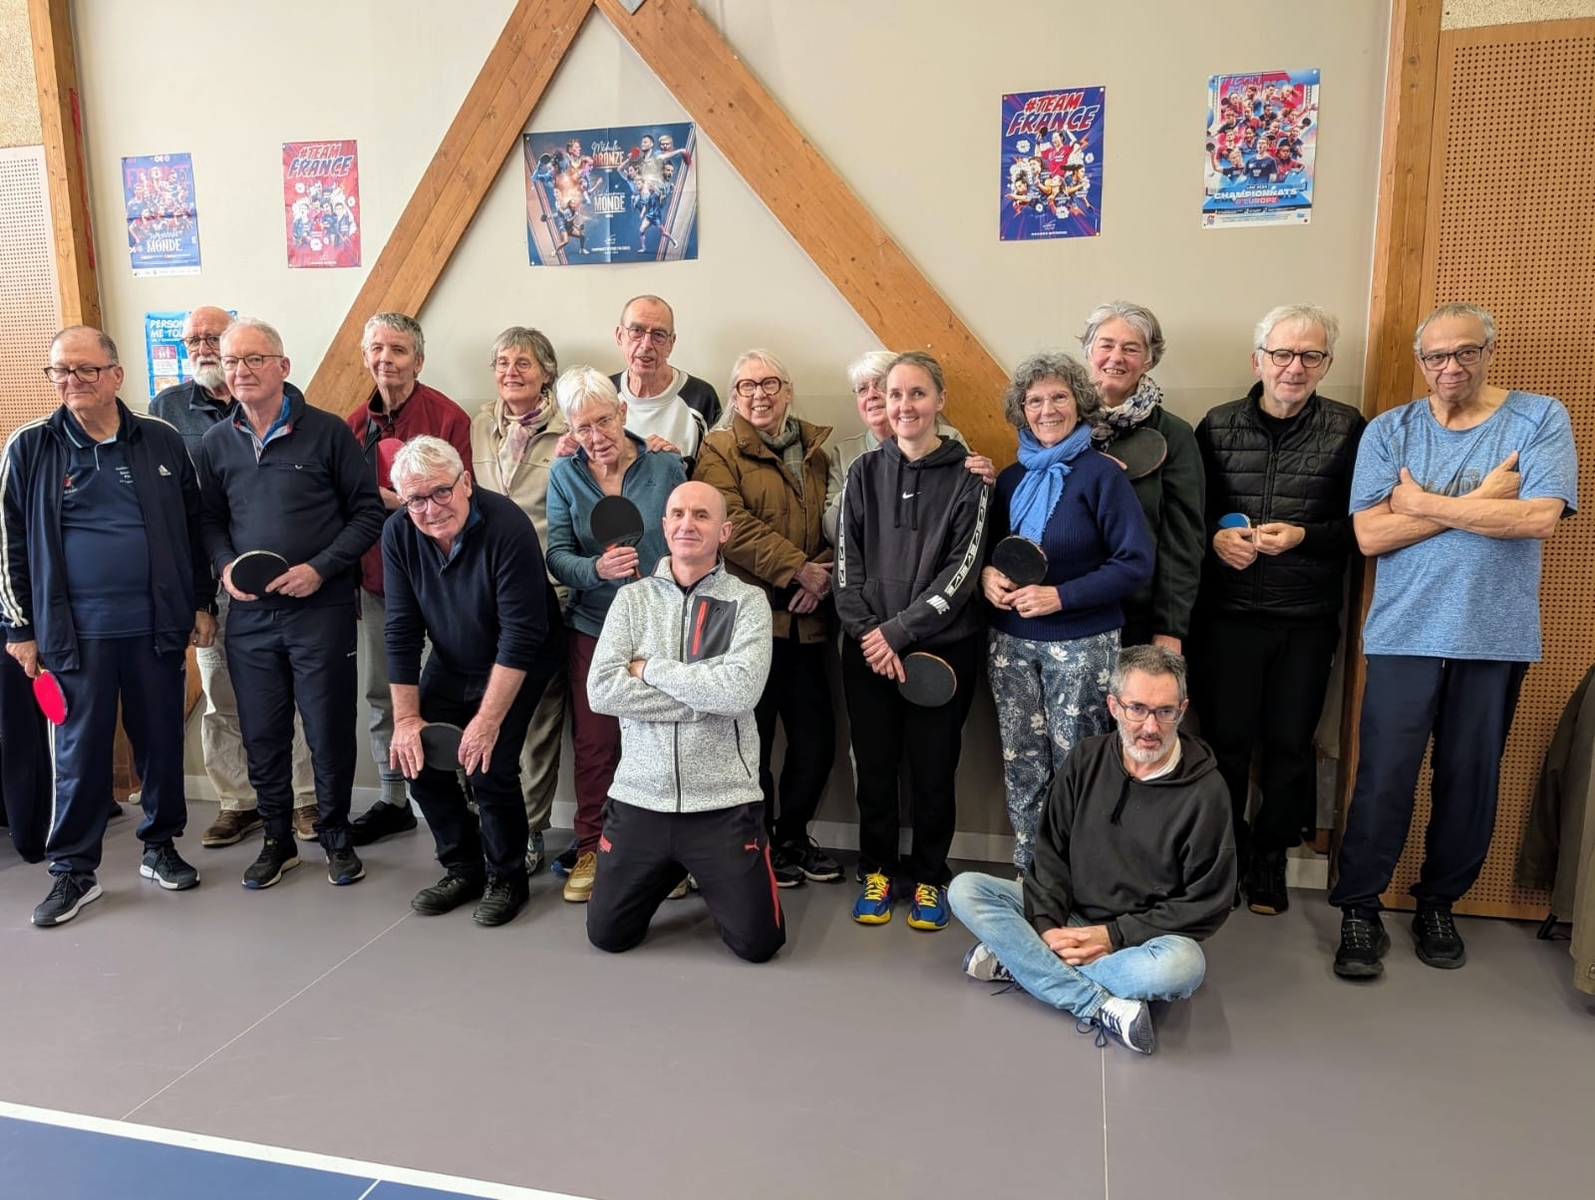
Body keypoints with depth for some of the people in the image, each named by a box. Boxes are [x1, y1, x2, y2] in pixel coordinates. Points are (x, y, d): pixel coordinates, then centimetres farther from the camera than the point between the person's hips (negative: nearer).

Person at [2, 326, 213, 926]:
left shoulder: (162, 440, 4)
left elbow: (194, 526, 9)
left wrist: (202, 603, 8)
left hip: (157, 626, 1)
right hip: (74, 631, -1)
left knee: (162, 741, 10)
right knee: (80, 750, 5)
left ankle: (160, 845, 27)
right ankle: (73, 870, 19)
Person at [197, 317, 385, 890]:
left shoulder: (326, 431, -5)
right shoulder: (216, 444, 8)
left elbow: (367, 511, -4)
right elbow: (210, 521, 17)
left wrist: (321, 568, -14)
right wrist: (224, 566, -3)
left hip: (322, 611, -4)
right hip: (249, 615, 4)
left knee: (330, 733, 5)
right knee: (261, 736, 12)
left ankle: (336, 837, 23)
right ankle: (277, 838, 29)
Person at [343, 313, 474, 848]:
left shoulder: (448, 417, -9)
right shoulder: (356, 424, 9)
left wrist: (396, 501, -21)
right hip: (376, 574, 6)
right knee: (381, 692, 14)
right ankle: (393, 800, 29)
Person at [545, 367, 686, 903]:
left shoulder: (666, 466, -3)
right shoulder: (564, 475, 1)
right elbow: (557, 557, -4)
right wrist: (598, 569, -25)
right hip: (593, 626, 1)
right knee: (593, 742, 6)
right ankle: (591, 848, 22)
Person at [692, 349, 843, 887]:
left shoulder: (817, 448, 15)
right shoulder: (720, 451, 1)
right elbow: (732, 525, -14)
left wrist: (825, 574, -9)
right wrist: (799, 568, -17)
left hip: (806, 619, 5)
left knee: (816, 737, 9)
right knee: (753, 737, 5)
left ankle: (794, 833, 30)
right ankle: (760, 841, 24)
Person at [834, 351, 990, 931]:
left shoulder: (967, 477, -2)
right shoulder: (864, 472, 6)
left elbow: (962, 570, -8)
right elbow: (847, 560, 2)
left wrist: (899, 631, -14)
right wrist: (866, 632, -10)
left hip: (942, 647, -2)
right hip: (867, 647, 2)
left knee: (933, 768, 5)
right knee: (874, 766, 8)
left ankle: (930, 879, 25)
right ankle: (876, 872, 28)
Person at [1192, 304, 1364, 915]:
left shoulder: (1347, 429, -1)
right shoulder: (1218, 425, 2)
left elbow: (1360, 526, -1)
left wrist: (1302, 535, -17)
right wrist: (1214, 537, -12)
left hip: (1307, 618, 0)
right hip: (1228, 612, 0)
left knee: (1289, 743, 10)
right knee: (1225, 738, 6)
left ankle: (1270, 853, 29)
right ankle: (1223, 849, 26)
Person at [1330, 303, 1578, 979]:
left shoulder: (1540, 419, 2)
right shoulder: (1389, 431, 3)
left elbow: (1540, 517, -14)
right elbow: (1370, 535, -8)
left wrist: (1423, 503, -11)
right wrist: (1477, 501, -12)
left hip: (1496, 636, 1)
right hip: (1405, 634, 0)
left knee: (1470, 779, 10)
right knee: (1384, 778, -2)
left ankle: (1439, 904, 28)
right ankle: (1359, 909, 12)